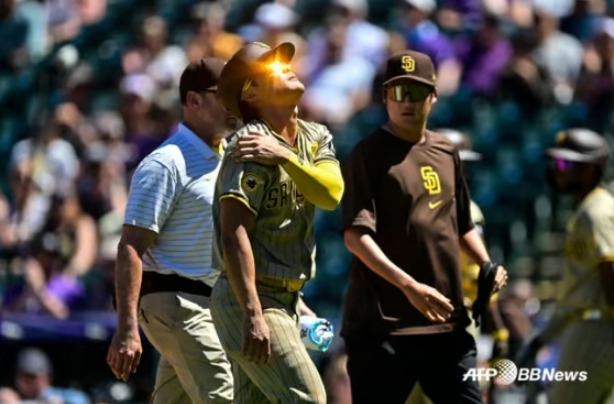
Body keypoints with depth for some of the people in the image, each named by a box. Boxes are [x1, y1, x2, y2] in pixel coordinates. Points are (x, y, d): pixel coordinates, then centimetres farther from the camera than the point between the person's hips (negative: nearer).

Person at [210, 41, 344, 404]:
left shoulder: (316, 138, 11)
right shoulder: (250, 148, -15)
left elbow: (332, 193, -8)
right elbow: (233, 234, -23)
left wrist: (285, 156, -21)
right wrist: (253, 316, -30)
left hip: (284, 300, 8)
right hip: (250, 301, -8)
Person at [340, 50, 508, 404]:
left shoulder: (446, 152, 14)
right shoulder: (370, 154, -6)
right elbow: (356, 235, -16)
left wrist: (486, 264, 9)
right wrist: (409, 286, -27)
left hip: (447, 320, 7)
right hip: (384, 323, -7)